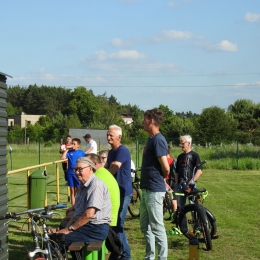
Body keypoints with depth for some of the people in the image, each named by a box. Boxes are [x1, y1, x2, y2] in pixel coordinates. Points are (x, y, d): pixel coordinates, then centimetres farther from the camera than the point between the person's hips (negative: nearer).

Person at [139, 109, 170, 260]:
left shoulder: (158, 140, -17)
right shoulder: (151, 139, 13)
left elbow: (166, 168, -19)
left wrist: (161, 179, -2)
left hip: (154, 190, -10)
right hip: (147, 189, 10)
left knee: (157, 227, -4)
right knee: (145, 226, 17)